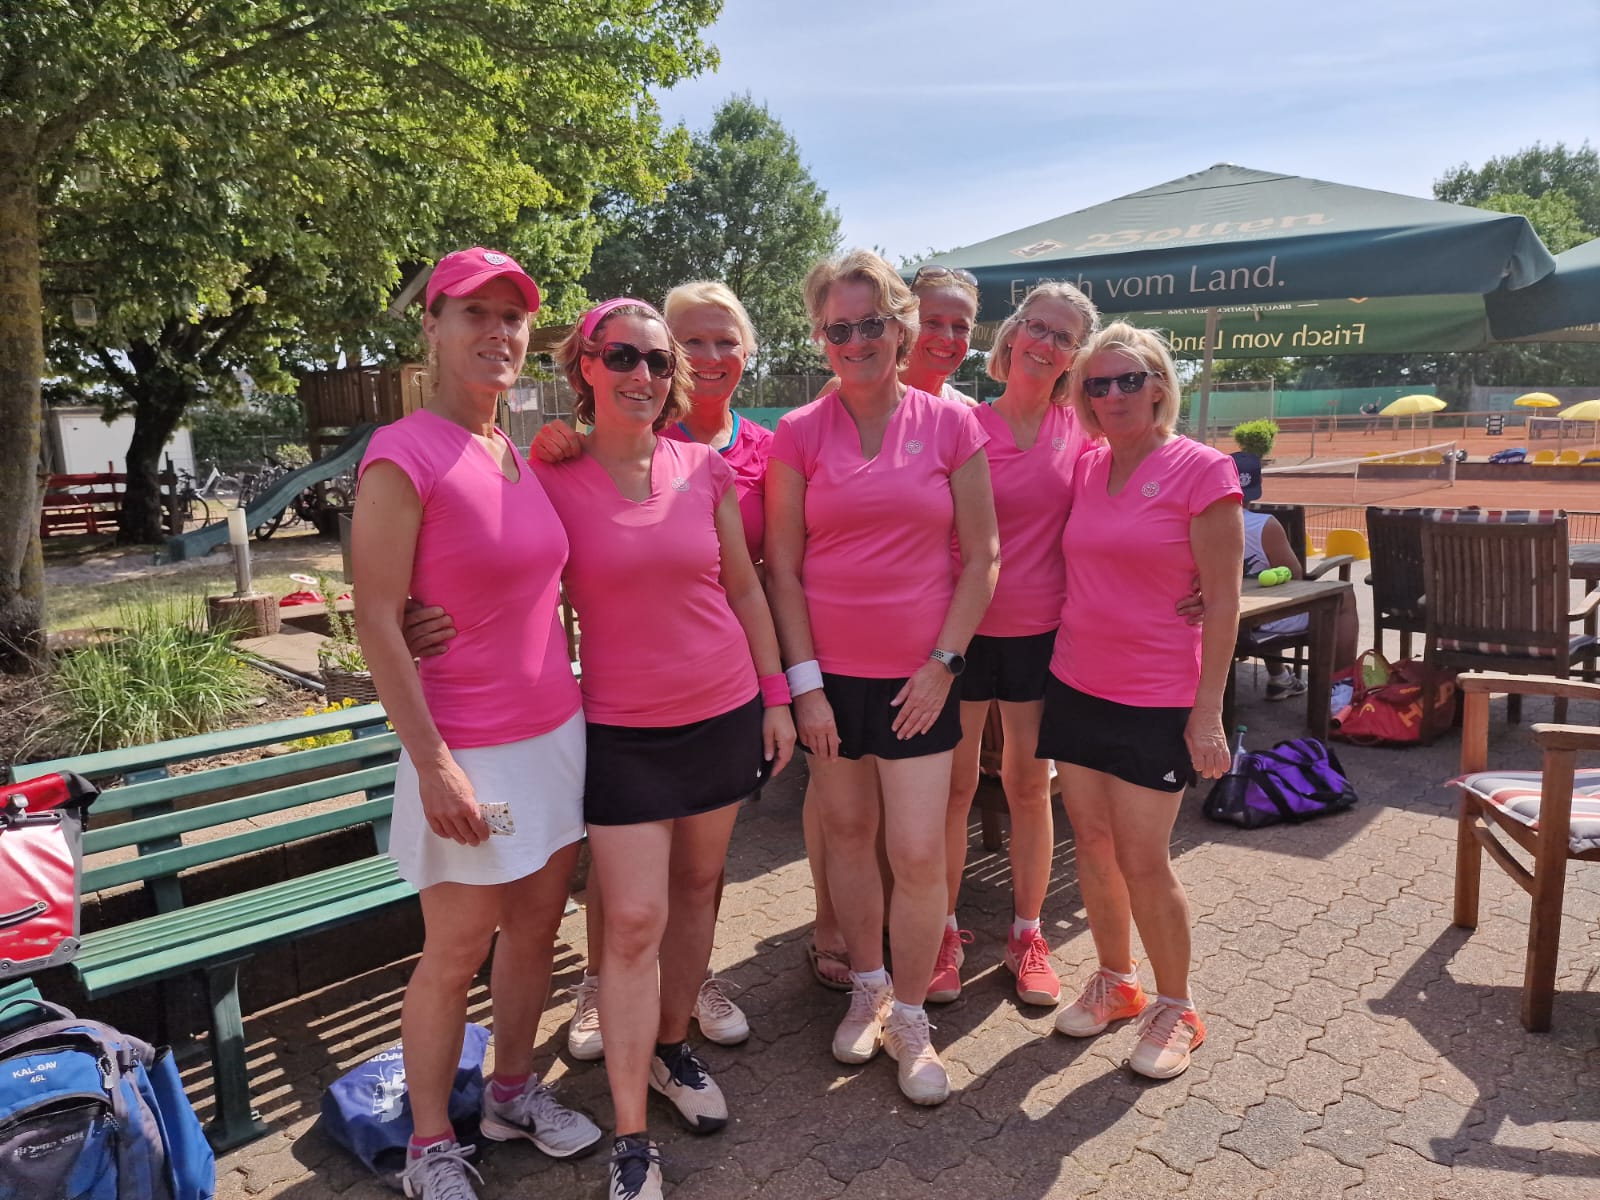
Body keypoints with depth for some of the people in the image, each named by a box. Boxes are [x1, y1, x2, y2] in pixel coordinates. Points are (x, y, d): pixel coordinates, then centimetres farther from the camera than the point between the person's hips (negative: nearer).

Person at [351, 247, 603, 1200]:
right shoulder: (403, 456, -14)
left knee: (537, 926, 17)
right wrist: (432, 762, -18)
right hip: (470, 753, -7)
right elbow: (377, 619, -16)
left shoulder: (525, 458, 8)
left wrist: (573, 695, 15)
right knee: (456, 953, 6)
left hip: (556, 731, 7)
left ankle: (514, 1091, 39)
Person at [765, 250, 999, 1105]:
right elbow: (782, 568, 0)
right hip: (829, 672, 1)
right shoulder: (799, 435, 0)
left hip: (919, 674, -1)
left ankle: (909, 1017, 21)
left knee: (919, 852, -1)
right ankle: (867, 987, 35)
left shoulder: (950, 424, 0)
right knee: (847, 833, 12)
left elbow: (981, 557, 1)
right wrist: (804, 683, -5)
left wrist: (943, 662, -6)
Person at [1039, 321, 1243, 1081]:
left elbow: (1222, 600, -11)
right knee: (1093, 845, 12)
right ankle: (1114, 982, 33)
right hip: (1075, 685, 5)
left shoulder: (1201, 470, -9)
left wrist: (1208, 711, -13)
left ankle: (1175, 1009, 22)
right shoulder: (1084, 468, 6)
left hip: (1155, 700, -5)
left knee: (1144, 861, 0)